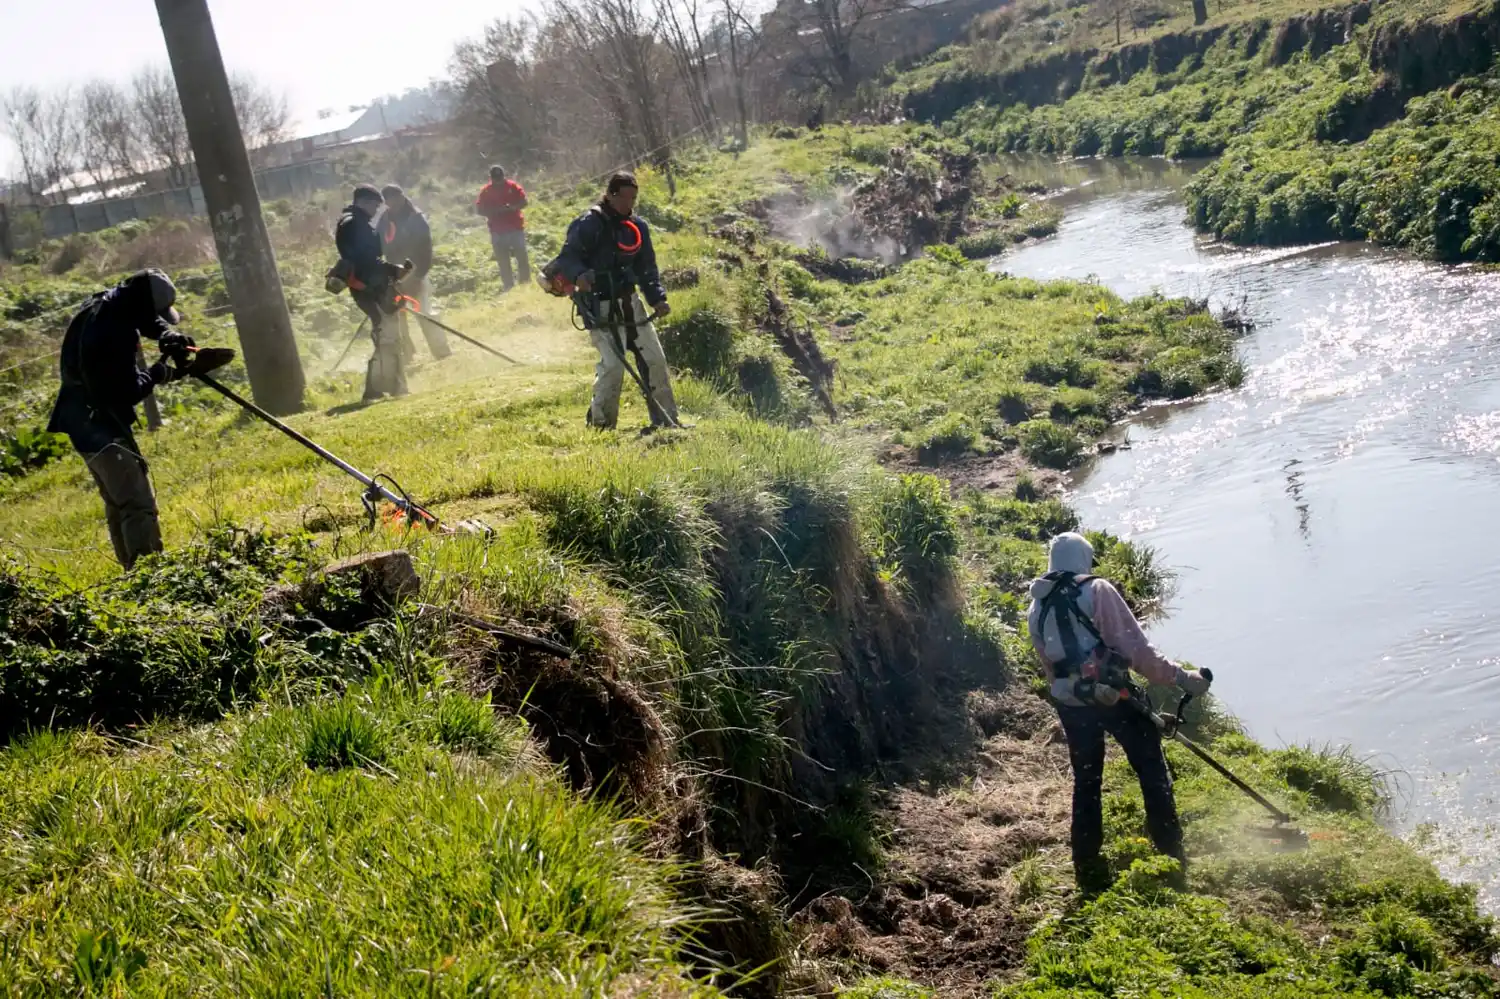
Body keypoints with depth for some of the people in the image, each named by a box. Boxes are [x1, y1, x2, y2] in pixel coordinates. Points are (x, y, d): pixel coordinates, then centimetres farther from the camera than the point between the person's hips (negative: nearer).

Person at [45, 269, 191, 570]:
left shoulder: (104, 304, 2)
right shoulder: (113, 333, -28)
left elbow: (146, 317, 22)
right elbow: (128, 393, -24)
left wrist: (167, 334, 3)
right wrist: (157, 373, -9)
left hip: (89, 419, 11)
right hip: (98, 424, -11)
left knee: (119, 503, 19)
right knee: (139, 505, -16)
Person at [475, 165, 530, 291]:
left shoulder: (513, 186, 0)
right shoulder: (485, 191, 0)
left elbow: (524, 201, -3)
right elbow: (479, 209, -2)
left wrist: (512, 207, -23)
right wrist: (495, 211, -18)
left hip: (516, 228, -1)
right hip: (498, 232, 1)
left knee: (522, 258, 2)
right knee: (503, 262, 3)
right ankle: (509, 287, 9)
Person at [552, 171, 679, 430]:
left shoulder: (637, 226, 9)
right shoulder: (589, 224, -11)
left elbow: (647, 268, 12)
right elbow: (566, 258, -13)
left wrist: (657, 299, -1)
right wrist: (578, 274, -35)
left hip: (630, 303, 7)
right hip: (600, 307, -7)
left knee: (655, 360, 6)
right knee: (612, 364, -15)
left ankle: (666, 419, 17)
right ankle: (600, 423, 0)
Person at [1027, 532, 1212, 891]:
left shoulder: (1036, 609, 9)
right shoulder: (1097, 591, -9)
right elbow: (1134, 646, -15)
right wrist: (1181, 676, -11)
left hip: (1070, 704, 5)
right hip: (1116, 696, -5)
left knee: (1086, 782, 15)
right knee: (1152, 773, 10)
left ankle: (1088, 870, 16)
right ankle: (1172, 857, 12)